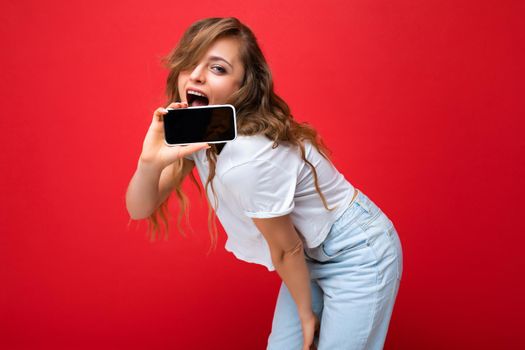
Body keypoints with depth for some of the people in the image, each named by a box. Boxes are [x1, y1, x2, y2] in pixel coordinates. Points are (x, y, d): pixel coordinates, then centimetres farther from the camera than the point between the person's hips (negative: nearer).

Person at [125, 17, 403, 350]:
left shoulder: (251, 157, -34)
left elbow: (286, 249, -20)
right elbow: (140, 209, -10)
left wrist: (306, 314, -4)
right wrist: (150, 162, -30)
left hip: (358, 254, -7)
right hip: (311, 256, 7)